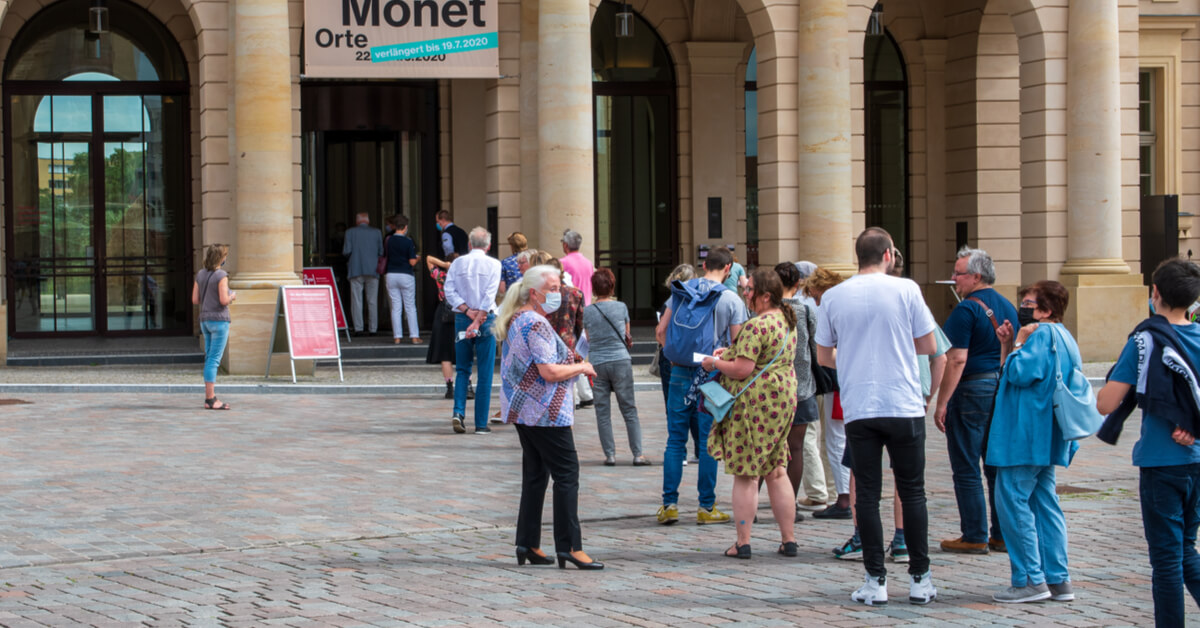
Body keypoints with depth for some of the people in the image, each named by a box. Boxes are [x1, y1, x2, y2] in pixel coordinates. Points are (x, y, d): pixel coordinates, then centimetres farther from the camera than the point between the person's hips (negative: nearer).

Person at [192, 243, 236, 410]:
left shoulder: (200, 274, 8)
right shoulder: (221, 275, -13)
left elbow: (195, 300, 8)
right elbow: (224, 300, -19)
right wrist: (232, 296, 1)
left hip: (205, 320, 7)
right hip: (219, 320, -7)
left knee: (210, 359, 12)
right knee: (214, 360, -7)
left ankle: (210, 397, 13)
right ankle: (210, 399, -8)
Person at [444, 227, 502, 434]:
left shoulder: (457, 263, 5)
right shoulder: (493, 264, -3)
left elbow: (450, 292, -4)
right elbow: (490, 294, -12)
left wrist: (467, 311, -8)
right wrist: (477, 321, -16)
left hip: (461, 318, 2)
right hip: (486, 318, -2)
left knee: (462, 369, 14)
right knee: (485, 373, 3)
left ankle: (458, 411, -7)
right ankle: (481, 423, 2)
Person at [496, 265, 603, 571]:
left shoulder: (516, 321, 14)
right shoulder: (537, 324, -17)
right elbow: (550, 372, -23)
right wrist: (582, 367, -7)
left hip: (522, 409, 10)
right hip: (545, 412, -10)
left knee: (535, 474, 13)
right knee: (567, 474, -7)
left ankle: (528, 544, 14)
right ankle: (569, 546, -8)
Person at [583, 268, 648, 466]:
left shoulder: (587, 311, -1)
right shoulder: (621, 307, -2)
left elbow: (588, 338, 10)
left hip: (596, 363, 1)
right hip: (620, 361, -1)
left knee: (602, 412, 7)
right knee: (629, 409, 5)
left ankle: (610, 455, 6)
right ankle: (638, 454, 2)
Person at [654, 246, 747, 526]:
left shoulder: (681, 291, 4)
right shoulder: (731, 300, -5)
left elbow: (660, 331, 6)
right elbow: (736, 343, -5)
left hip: (681, 372, 2)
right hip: (712, 375, -2)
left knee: (676, 440, 7)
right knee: (708, 442, 3)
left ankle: (669, 504, 6)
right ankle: (706, 507, 6)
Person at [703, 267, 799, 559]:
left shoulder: (756, 326, -18)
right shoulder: (787, 321, 12)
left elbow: (742, 369, -21)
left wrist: (714, 363, -5)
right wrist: (732, 352, 18)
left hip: (755, 403, -9)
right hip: (783, 401, 9)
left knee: (745, 475, -2)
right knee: (776, 472, 13)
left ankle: (742, 543, 1)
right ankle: (789, 540, 14)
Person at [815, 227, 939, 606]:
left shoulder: (833, 297, 3)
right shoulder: (905, 290, -2)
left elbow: (823, 357, 10)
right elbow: (928, 346, 4)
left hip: (858, 408, 1)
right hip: (904, 407, -1)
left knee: (867, 493, 5)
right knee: (912, 492, 7)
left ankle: (875, 581, 3)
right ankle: (920, 580, 9)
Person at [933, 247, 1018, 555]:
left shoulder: (967, 309, -13)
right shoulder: (1008, 307, 12)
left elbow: (957, 360, -18)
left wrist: (942, 403, -16)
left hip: (973, 389, -8)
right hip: (1004, 390, 8)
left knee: (966, 469, -1)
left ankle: (974, 537, 0)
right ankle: (1003, 535, 13)